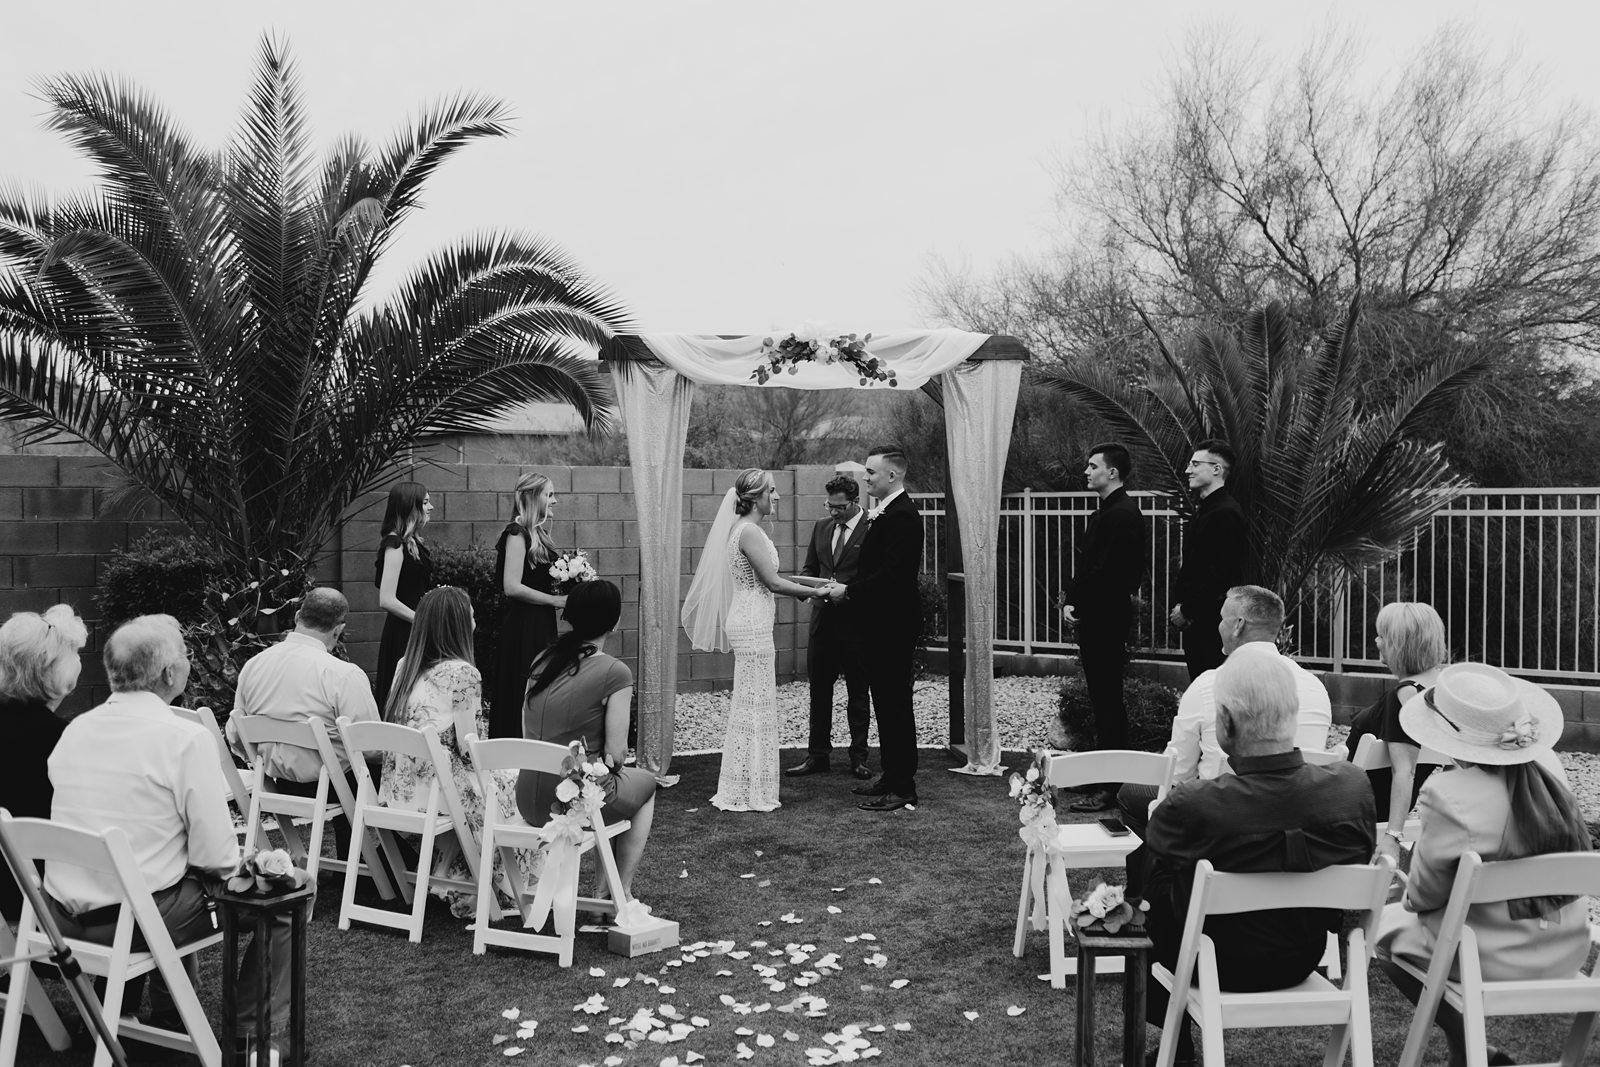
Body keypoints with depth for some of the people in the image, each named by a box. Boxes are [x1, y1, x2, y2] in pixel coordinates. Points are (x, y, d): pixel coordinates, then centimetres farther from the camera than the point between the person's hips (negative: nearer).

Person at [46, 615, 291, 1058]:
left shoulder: (75, 729, 3)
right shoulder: (186, 738, -17)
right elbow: (217, 857, -17)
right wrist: (231, 863, 4)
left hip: (65, 919, 7)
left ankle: (168, 1016, 43)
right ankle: (253, 1035, 13)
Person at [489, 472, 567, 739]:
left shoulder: (537, 533, 14)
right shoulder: (517, 533, -12)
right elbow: (512, 587, -20)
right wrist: (555, 600, -14)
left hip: (540, 625, 9)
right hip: (523, 626, -9)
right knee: (521, 698, -4)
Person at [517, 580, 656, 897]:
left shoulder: (542, 660, 4)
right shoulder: (615, 672, -14)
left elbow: (528, 734, 11)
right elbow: (616, 753, -12)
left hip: (529, 802, 6)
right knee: (646, 783, 27)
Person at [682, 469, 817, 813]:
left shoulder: (744, 528, 14)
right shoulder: (750, 531, -16)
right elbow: (773, 582, -17)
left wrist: (804, 589, 14)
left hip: (749, 623, 10)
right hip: (753, 626, -10)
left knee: (749, 704, 14)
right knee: (754, 704, -2)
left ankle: (742, 789, 23)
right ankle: (748, 792, 6)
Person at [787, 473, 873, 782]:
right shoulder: (821, 527, 11)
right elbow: (810, 567, 17)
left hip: (855, 620, -5)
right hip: (823, 617, 6)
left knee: (857, 691, 7)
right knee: (819, 688, 9)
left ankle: (858, 757, 17)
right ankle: (818, 754, 19)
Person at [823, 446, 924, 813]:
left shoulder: (902, 516, -17)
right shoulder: (884, 513, 15)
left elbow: (892, 573, -24)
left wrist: (850, 591, -17)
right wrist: (846, 587, 5)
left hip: (894, 626, -10)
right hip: (881, 623, 10)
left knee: (895, 703, -3)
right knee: (886, 701, 16)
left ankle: (902, 787, 5)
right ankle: (892, 777, 27)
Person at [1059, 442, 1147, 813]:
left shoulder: (1123, 514, -15)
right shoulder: (1105, 512, 17)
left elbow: (1106, 572, -22)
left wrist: (1077, 603, -14)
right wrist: (1073, 601, 4)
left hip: (1106, 619, -10)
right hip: (1095, 618, 10)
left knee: (1108, 701, -5)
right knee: (1102, 697, 15)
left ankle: (1109, 787, 0)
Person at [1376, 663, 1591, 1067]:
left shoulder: (1448, 794, -26)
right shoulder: (1548, 767, -8)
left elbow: (1424, 895, -13)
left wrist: (1410, 898, 9)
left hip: (1495, 959, -6)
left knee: (1385, 926, 19)